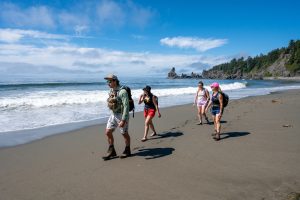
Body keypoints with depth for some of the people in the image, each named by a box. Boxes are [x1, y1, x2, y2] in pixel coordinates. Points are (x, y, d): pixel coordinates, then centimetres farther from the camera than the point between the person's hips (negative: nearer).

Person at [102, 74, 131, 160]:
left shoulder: (122, 92, -20)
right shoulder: (111, 91, 6)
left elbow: (126, 106, -24)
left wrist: (123, 120, -28)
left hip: (121, 115, -7)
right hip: (113, 115, 7)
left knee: (124, 134, 7)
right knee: (108, 132, 2)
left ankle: (127, 151, 27)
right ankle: (111, 151, 16)